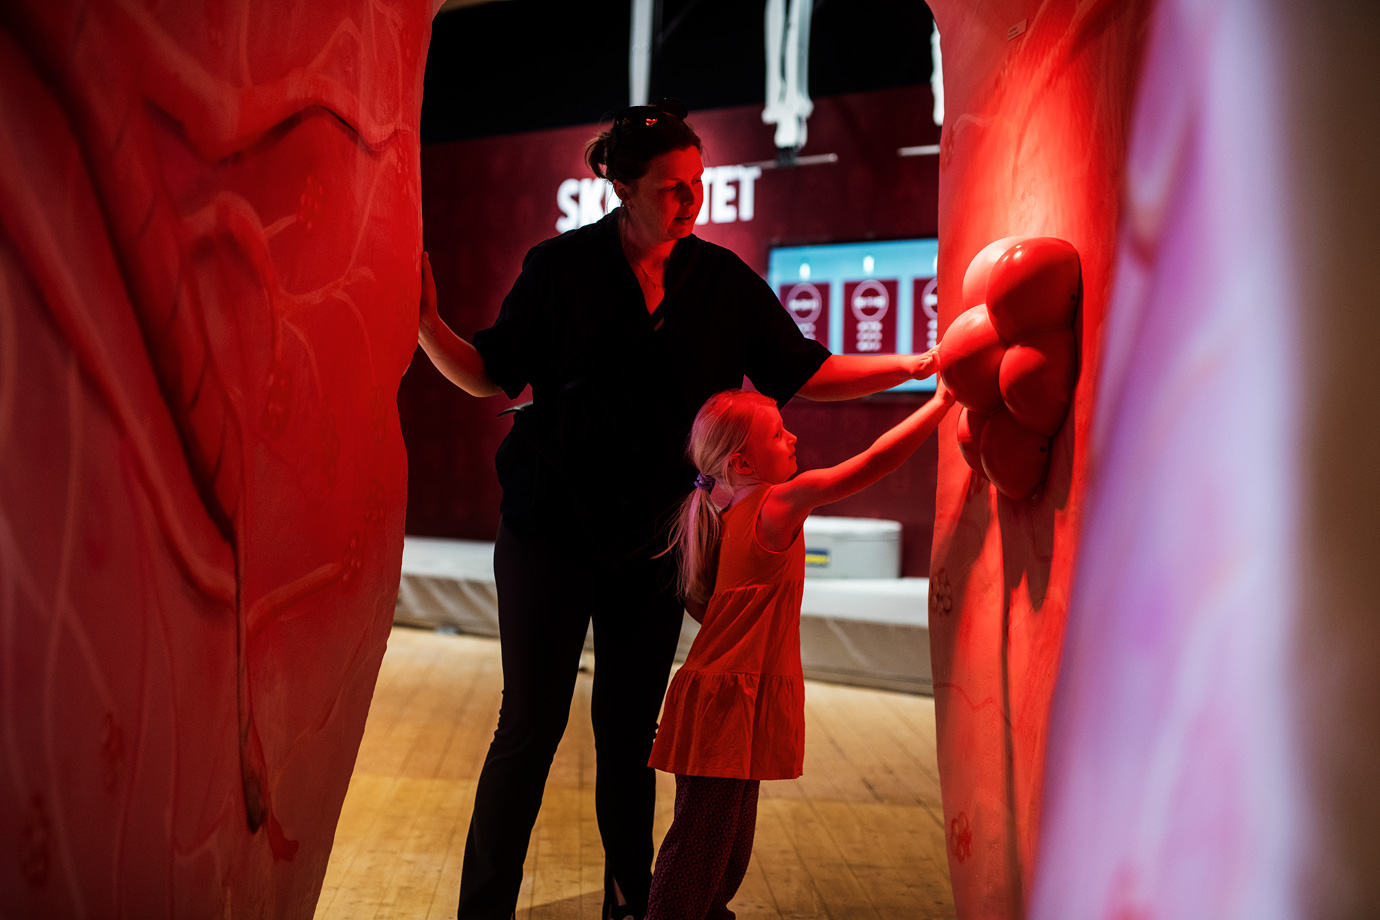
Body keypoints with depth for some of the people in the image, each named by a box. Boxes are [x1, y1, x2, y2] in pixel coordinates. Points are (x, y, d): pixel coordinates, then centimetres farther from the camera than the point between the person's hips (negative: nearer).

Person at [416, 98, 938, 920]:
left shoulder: (722, 280, 1)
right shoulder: (561, 267, -5)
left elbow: (805, 373, 5)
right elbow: (496, 375, 0)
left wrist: (915, 366, -2)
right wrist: (427, 327, -16)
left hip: (653, 538, 3)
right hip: (551, 529, -2)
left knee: (630, 729, 12)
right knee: (531, 727, 1)